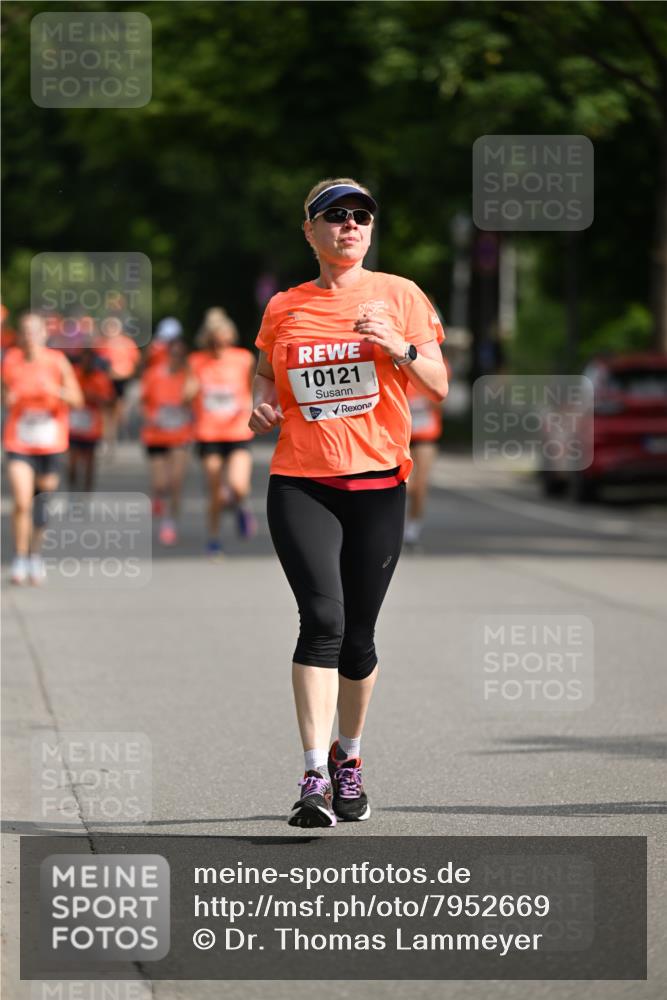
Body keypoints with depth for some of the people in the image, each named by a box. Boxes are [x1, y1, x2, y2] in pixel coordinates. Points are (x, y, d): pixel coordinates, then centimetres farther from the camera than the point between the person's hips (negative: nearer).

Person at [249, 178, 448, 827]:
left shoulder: (399, 296, 5)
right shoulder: (284, 308, 9)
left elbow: (438, 387, 3)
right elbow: (266, 377, 22)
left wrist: (399, 347, -16)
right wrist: (261, 405, -1)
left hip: (377, 485, 1)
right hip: (300, 484, 0)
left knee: (357, 636, 5)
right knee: (322, 619, -18)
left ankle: (347, 755, 30)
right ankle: (315, 778, -20)